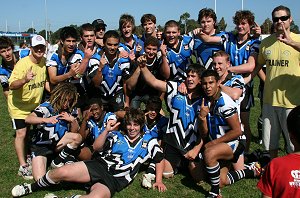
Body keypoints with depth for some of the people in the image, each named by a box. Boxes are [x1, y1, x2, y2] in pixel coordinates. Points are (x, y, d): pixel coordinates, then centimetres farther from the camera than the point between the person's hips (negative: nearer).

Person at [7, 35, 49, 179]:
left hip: (35, 104, 6)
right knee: (21, 133, -8)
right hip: (19, 106, -6)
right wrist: (25, 80, -52)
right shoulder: (22, 64, -26)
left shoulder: (43, 61, -6)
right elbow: (12, 86, -35)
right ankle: (23, 167, -1)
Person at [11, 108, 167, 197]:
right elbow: (96, 147, 3)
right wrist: (106, 131, -10)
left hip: (114, 181, -2)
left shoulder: (148, 141, 11)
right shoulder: (116, 135, 14)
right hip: (99, 165, 3)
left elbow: (159, 159, 17)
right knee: (61, 172, -20)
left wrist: (159, 180, 7)